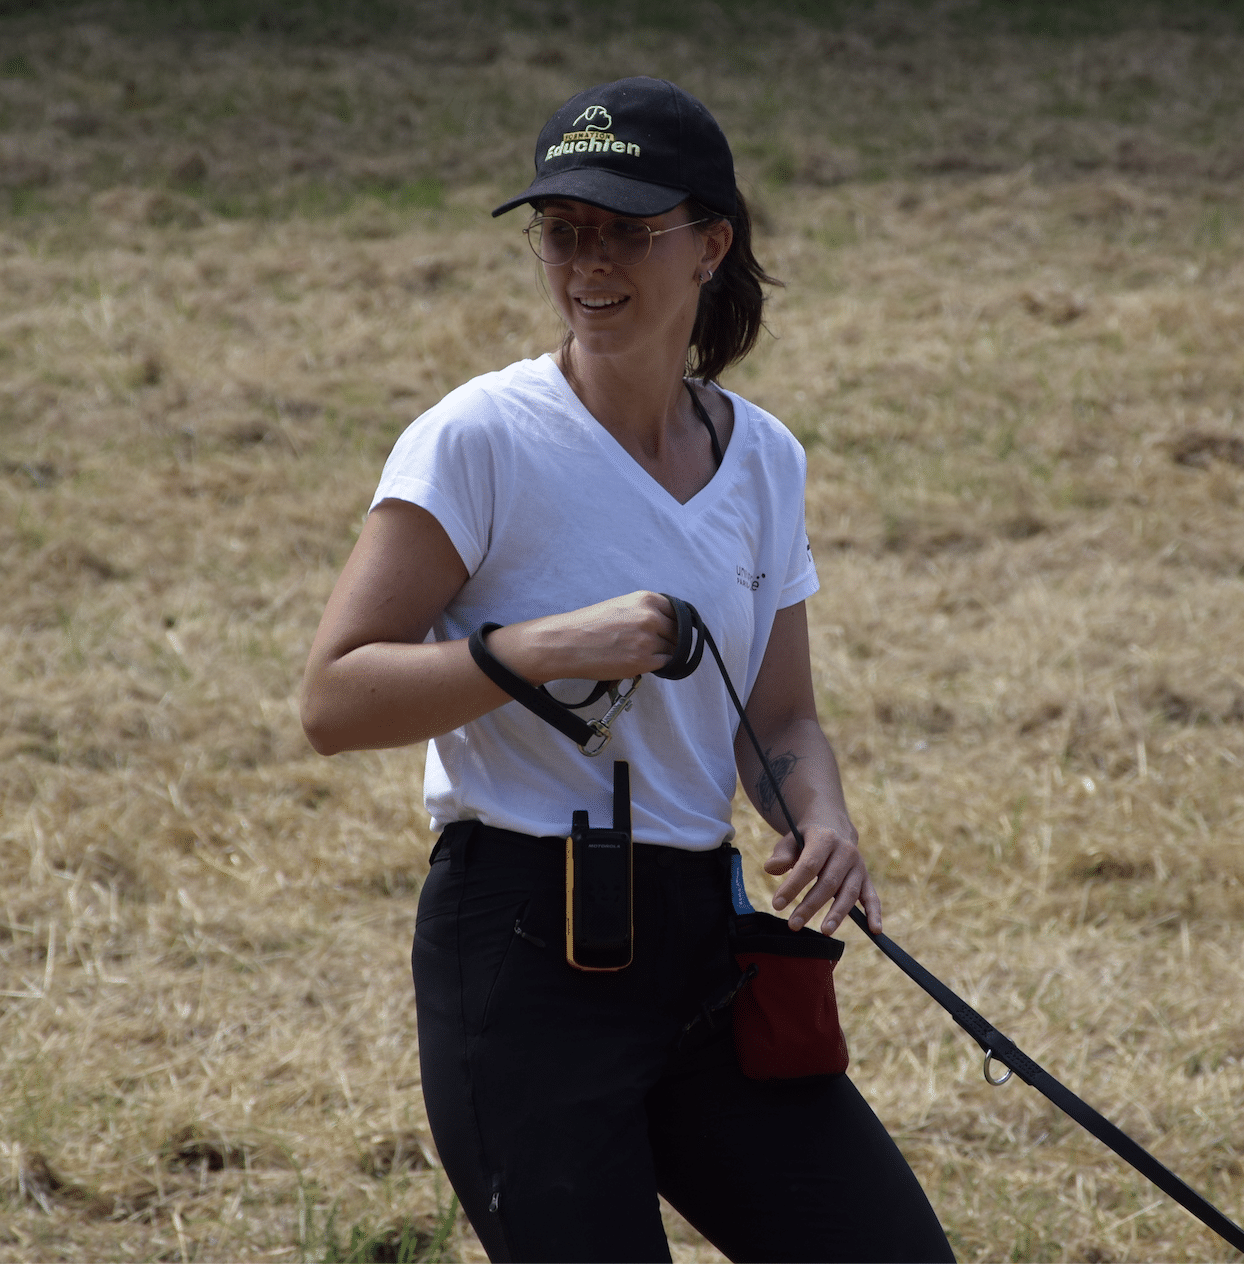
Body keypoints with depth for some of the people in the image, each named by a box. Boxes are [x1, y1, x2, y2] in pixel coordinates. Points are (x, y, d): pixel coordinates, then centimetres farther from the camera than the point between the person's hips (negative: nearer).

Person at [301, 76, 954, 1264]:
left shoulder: (761, 456, 8)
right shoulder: (480, 440, -10)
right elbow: (333, 698, -13)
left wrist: (820, 821, -7)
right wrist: (548, 647, -25)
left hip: (702, 938, 6)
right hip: (522, 946, -6)